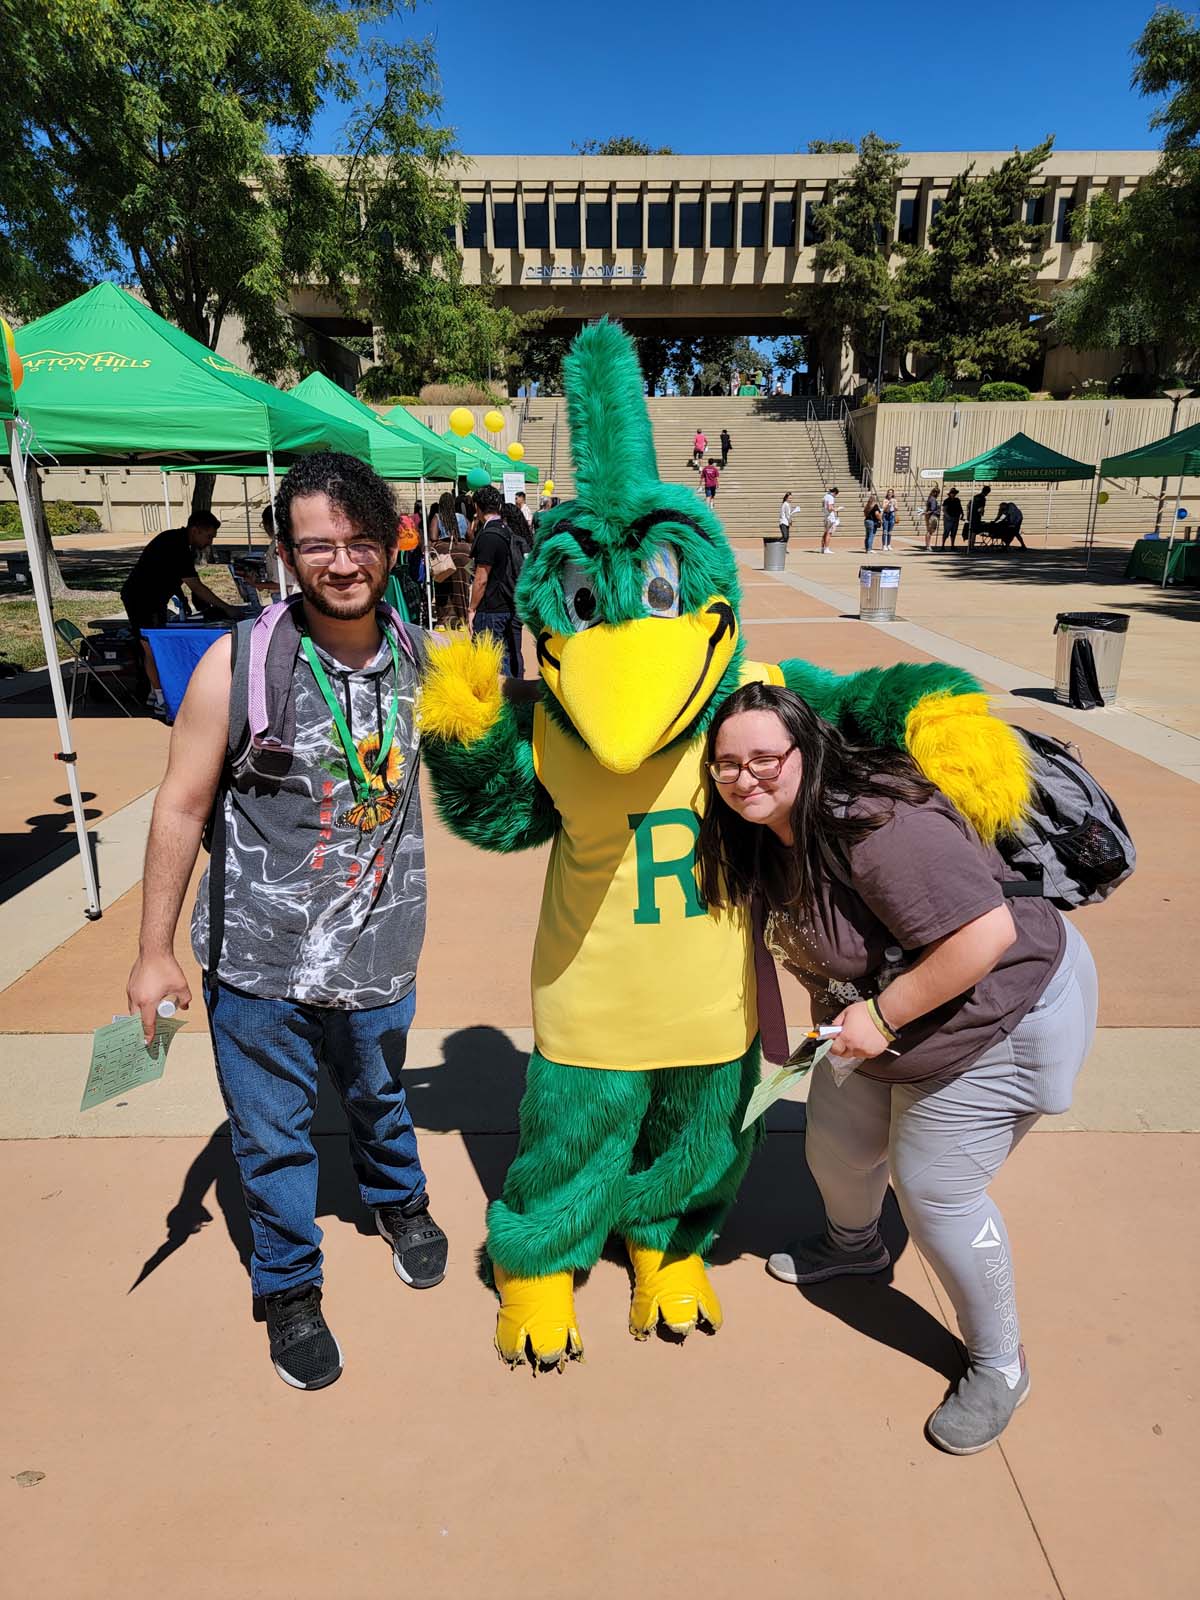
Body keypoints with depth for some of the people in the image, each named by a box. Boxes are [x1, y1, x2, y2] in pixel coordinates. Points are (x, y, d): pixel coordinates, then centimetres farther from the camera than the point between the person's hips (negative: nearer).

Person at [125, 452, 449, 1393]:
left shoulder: (422, 660, -7)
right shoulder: (239, 666, -16)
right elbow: (182, 807, -9)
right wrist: (156, 951, -6)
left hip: (378, 952, 3)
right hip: (258, 959, -2)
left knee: (380, 1097, 26)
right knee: (273, 1134, 14)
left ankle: (400, 1202, 57)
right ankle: (289, 1286, 41)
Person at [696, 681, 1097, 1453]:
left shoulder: (877, 828, -36)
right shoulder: (770, 833, -6)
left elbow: (987, 933, -38)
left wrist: (882, 1016, -29)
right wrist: (844, 1015, 5)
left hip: (998, 1019, -9)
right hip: (881, 1018, 9)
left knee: (935, 1189, -1)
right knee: (838, 1136, 20)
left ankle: (1001, 1366, 27)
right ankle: (854, 1246, 54)